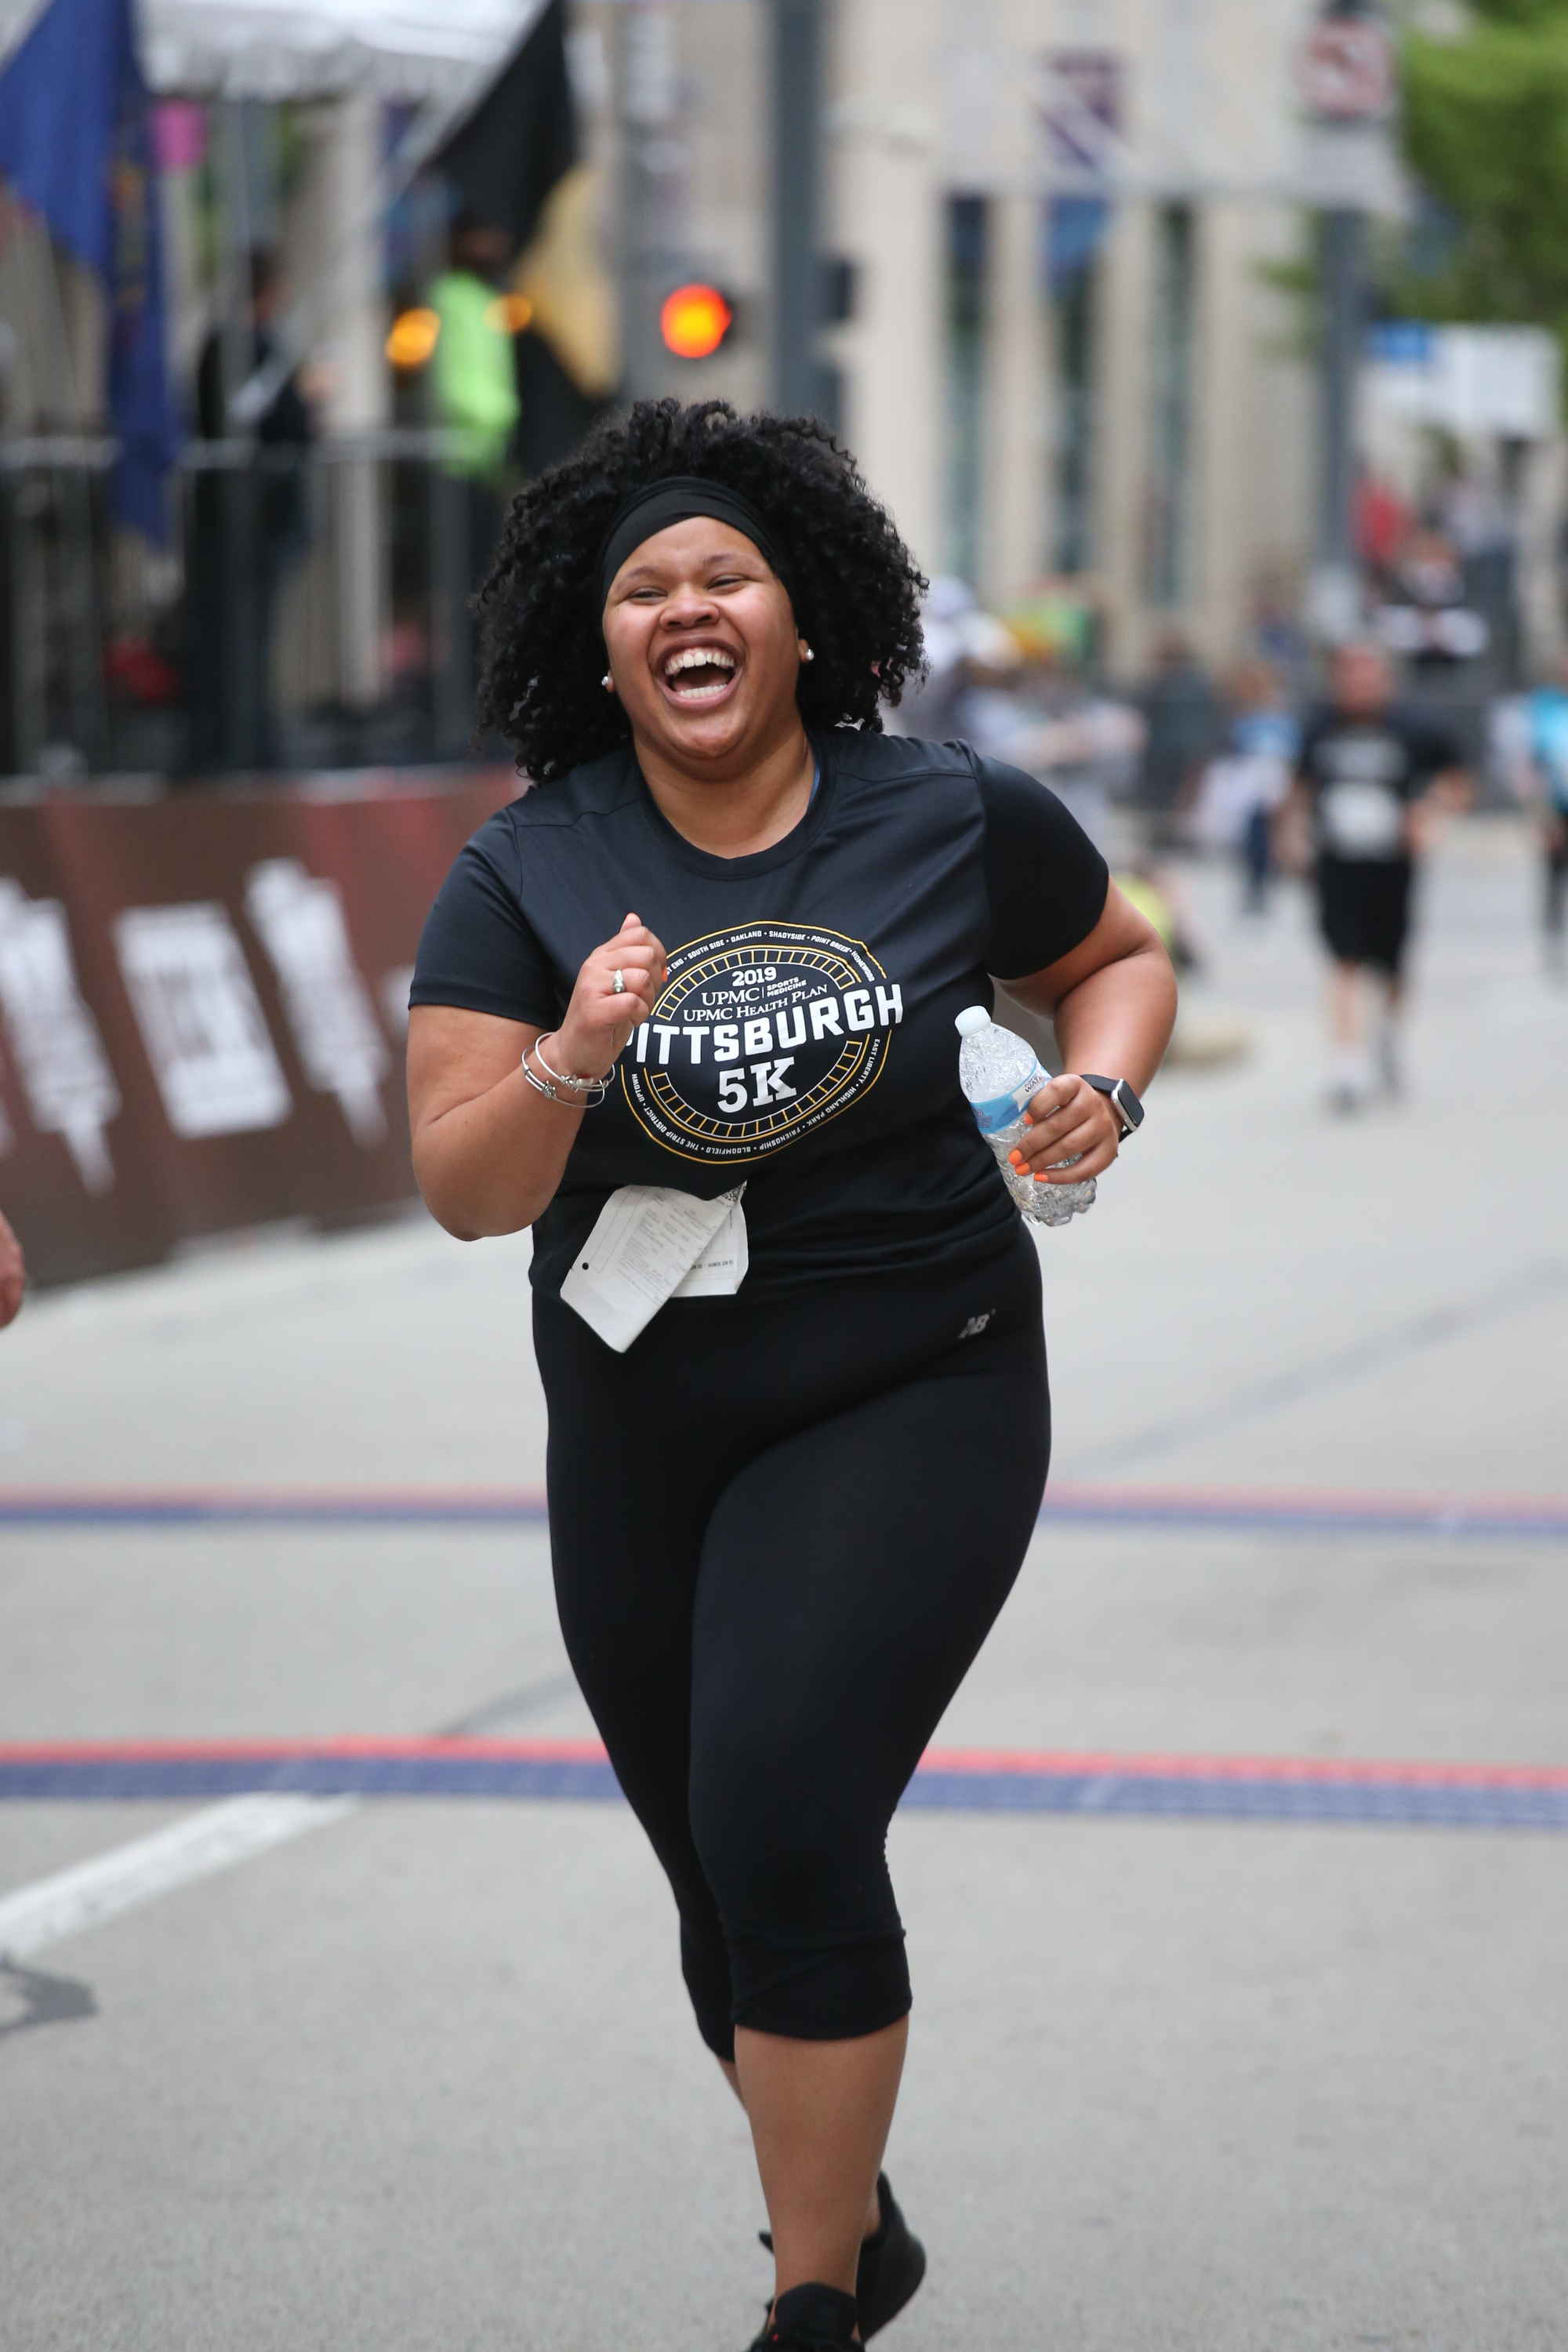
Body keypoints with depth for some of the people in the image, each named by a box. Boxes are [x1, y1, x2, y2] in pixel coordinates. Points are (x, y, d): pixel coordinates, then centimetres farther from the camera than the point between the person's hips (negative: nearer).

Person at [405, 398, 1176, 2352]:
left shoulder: (955, 821, -7)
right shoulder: (526, 878, -7)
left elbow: (1120, 958, 12)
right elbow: (462, 1192, -10)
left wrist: (1100, 1088, -8)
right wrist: (570, 1062, -28)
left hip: (910, 1401, -3)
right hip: (638, 1433, 3)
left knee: (784, 1825, -20)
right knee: (731, 1892, 14)